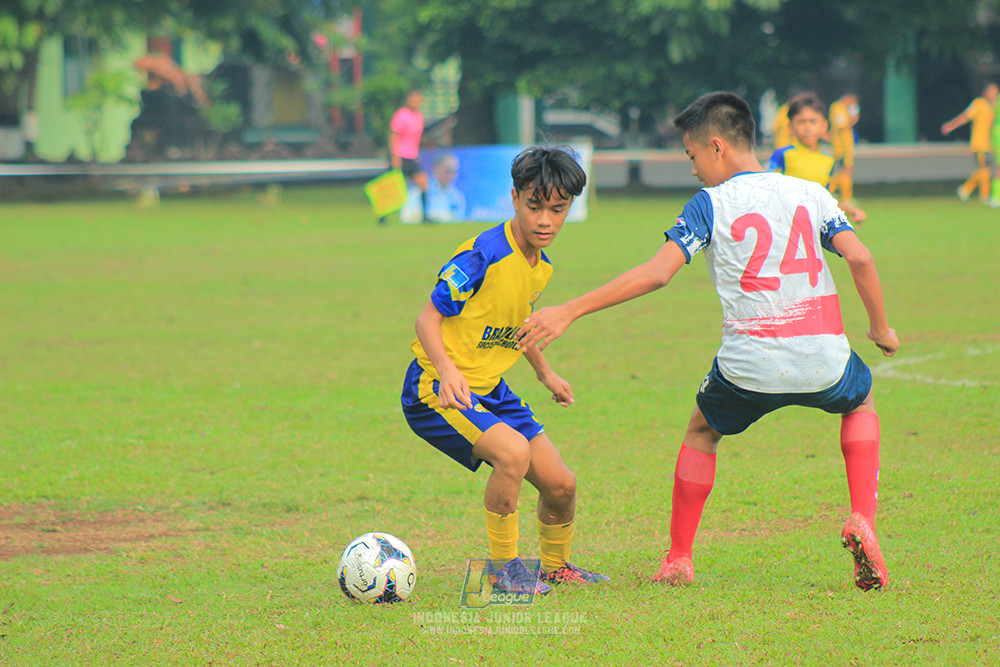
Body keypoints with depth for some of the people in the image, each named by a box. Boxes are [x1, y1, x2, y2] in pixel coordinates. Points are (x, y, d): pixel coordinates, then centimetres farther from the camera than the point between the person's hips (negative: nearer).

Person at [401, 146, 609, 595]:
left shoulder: (541, 266, 5)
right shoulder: (485, 255, -21)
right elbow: (428, 317, -18)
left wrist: (545, 373, 34)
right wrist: (446, 368, -33)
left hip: (489, 389, 8)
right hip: (436, 389, -8)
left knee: (560, 484, 5)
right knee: (513, 451, -31)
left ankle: (555, 567, 34)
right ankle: (503, 567, -13)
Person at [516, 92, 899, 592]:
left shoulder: (710, 204, -1)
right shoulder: (811, 194, 9)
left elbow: (657, 273, -11)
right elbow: (859, 258, -3)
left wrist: (569, 312, -10)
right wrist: (881, 328, 12)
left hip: (750, 364, -2)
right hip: (823, 359, 2)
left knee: (702, 432, 28)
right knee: (861, 402, 34)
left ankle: (678, 559, 23)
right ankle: (862, 521, 12)